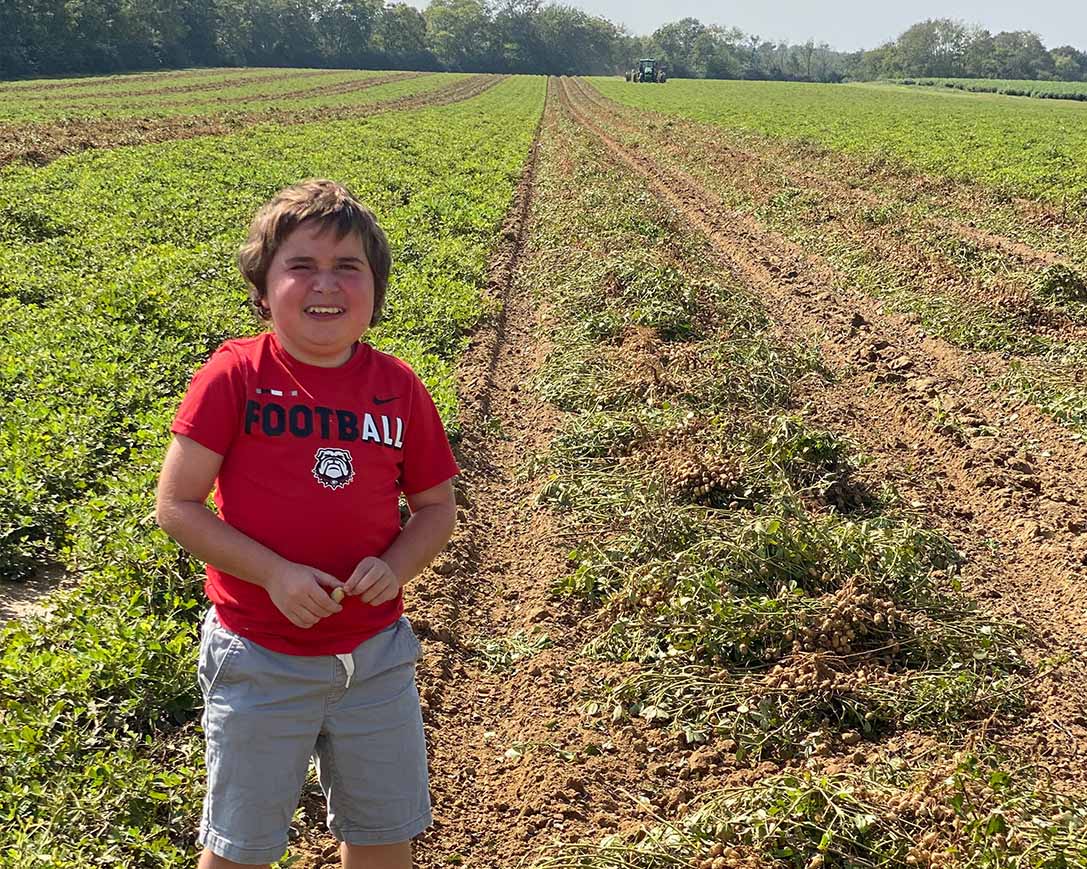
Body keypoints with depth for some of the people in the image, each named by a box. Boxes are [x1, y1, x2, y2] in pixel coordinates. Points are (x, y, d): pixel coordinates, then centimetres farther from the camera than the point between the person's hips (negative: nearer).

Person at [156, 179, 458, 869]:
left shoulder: (400, 388, -4)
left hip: (376, 653, 3)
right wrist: (274, 573, -21)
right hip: (259, 659, -2)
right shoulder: (235, 375, -12)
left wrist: (396, 566, -14)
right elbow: (177, 506, -11)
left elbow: (437, 506, 6)